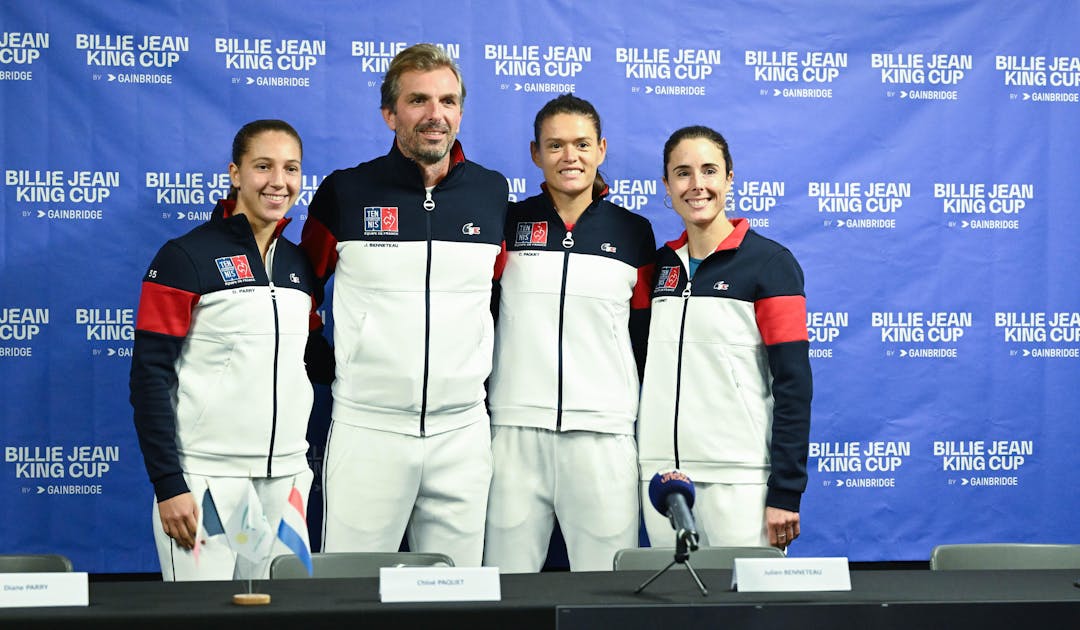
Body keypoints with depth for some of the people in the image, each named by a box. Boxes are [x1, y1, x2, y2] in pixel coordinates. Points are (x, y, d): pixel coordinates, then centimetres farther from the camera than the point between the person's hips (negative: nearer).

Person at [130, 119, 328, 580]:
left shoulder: (300, 265, 11)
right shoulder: (185, 257, -6)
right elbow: (150, 375, -10)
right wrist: (167, 484, -15)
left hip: (287, 476, 5)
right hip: (205, 476, -5)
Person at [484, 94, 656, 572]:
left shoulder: (634, 232, 9)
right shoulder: (507, 225, 7)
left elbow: (646, 335, 13)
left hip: (604, 432, 0)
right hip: (516, 429, 0)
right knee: (507, 582, 1)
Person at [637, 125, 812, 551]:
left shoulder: (769, 262, -3)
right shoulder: (661, 264, 12)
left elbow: (793, 383, -8)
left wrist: (786, 492, -12)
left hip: (739, 479, -5)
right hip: (662, 475, 5)